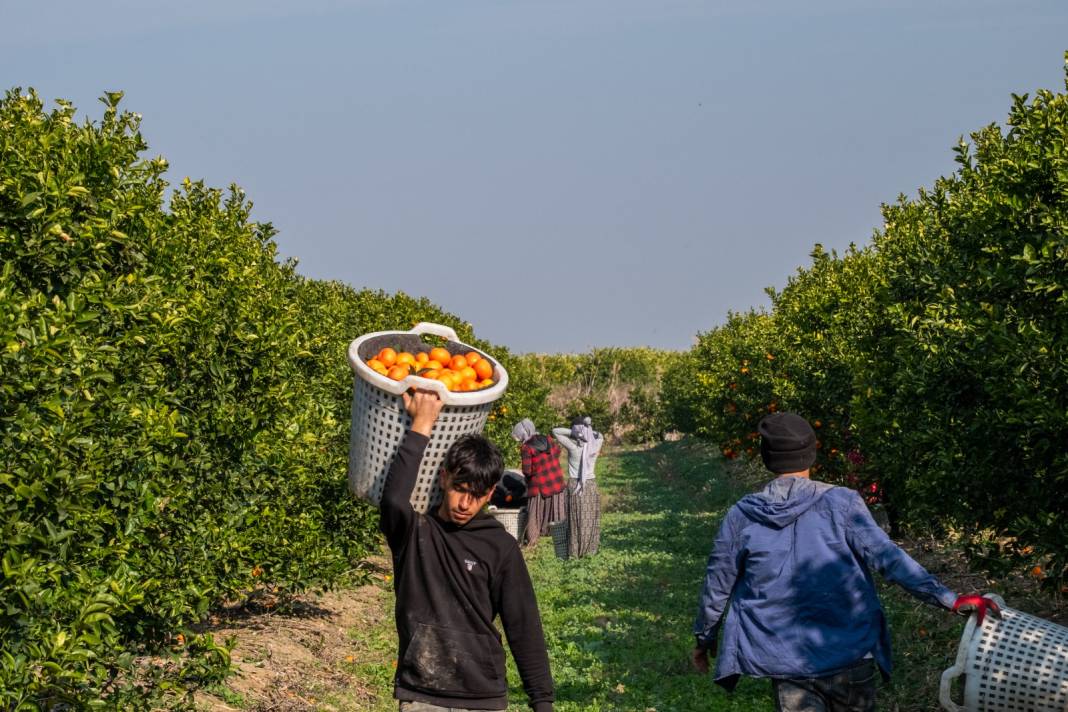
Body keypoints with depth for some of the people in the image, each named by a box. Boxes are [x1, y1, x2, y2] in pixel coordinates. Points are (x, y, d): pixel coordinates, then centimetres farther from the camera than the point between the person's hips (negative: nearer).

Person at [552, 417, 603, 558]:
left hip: (574, 485, -3)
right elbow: (600, 436, 17)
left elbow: (555, 431, -11)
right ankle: (590, 548, 20)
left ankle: (575, 551, 11)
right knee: (590, 519, 13)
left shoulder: (573, 446, -16)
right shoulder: (595, 446, -6)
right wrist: (589, 431, -2)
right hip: (590, 485, 3)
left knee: (575, 519, 7)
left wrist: (573, 432, -17)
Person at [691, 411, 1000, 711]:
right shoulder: (841, 503, -8)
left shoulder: (742, 516, -1)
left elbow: (717, 586, 7)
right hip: (849, 655, 0)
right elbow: (887, 557, -17)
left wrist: (704, 638, 23)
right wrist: (950, 599, -17)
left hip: (785, 664, 0)